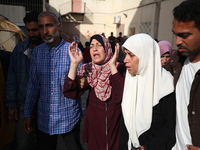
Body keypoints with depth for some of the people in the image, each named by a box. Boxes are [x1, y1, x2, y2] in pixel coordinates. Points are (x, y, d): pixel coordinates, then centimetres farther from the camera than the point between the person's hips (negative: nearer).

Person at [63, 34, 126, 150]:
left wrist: (112, 66, -31)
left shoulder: (120, 69, -11)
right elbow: (70, 94, -18)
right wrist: (74, 64, -23)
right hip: (94, 123, 2)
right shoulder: (87, 70, -5)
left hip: (115, 123, -1)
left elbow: (122, 96, -28)